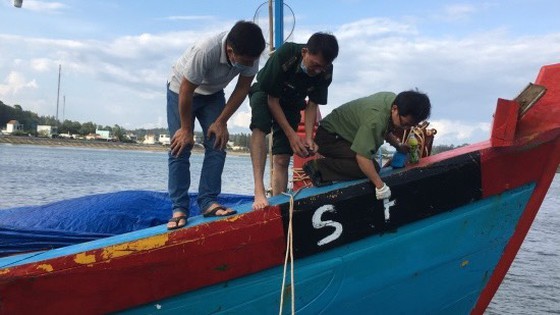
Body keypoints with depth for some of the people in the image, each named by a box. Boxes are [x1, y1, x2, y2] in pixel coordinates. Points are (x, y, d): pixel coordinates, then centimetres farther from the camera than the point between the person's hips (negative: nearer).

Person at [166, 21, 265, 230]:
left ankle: (208, 202, -3)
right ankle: (179, 208, -8)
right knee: (180, 149, -10)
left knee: (217, 146, -7)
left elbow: (242, 89, -11)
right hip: (181, 90, -4)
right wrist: (186, 129, -18)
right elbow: (186, 92, -29)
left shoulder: (250, 54, -26)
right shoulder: (205, 51, -40)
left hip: (213, 94, 5)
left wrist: (221, 122, -12)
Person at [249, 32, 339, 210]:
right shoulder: (284, 56, -36)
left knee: (282, 158, -7)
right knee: (260, 127, -36)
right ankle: (259, 190, -42)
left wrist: (308, 138, -23)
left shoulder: (325, 72, -22)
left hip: (292, 103, 4)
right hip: (264, 94, -4)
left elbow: (312, 105, -11)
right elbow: (272, 99, -28)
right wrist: (291, 135, -30)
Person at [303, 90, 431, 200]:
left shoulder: (394, 99, -7)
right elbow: (362, 157, -38)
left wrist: (398, 145, 3)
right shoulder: (375, 119, -36)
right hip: (329, 138, -10)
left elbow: (386, 129, 15)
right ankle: (319, 167, -18)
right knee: (372, 167, -24)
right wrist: (380, 185, -31)